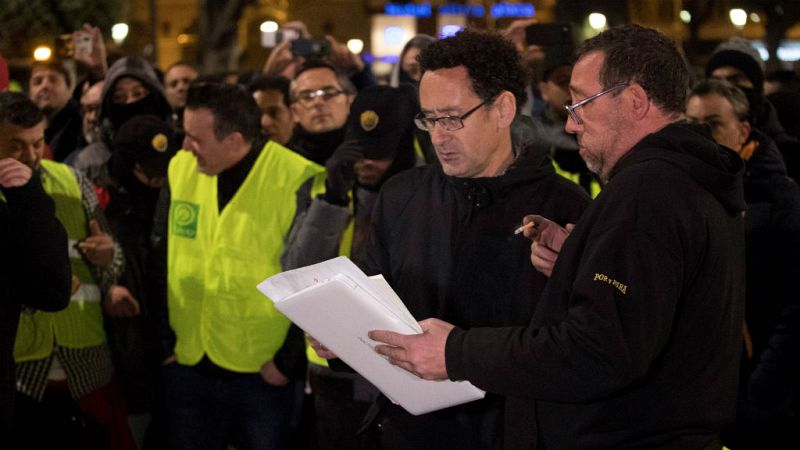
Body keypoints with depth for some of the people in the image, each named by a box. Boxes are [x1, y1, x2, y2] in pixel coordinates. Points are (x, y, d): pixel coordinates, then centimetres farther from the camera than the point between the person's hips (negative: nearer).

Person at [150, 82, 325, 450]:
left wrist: (290, 362, -10)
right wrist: (166, 340, 8)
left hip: (264, 374, -4)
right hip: (188, 369, 4)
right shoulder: (181, 170, 1)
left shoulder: (298, 182, -15)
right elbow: (161, 263, 10)